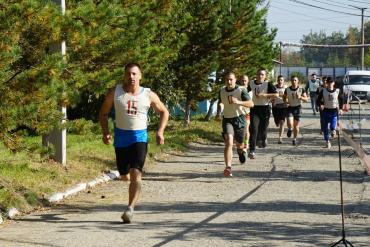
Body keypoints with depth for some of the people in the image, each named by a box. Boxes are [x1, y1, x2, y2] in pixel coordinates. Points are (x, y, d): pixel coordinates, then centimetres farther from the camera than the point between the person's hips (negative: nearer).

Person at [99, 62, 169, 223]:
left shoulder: (148, 95, 0)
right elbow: (103, 113, 10)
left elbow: (164, 112, 13)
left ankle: (130, 209, -20)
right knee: (124, 176, 10)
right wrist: (105, 132, -4)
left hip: (139, 136, -2)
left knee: (136, 174, -17)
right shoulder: (115, 93, 0)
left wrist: (160, 132, 0)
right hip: (121, 137, 2)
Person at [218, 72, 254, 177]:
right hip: (227, 119, 1)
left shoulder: (241, 90, -9)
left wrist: (238, 102, -32)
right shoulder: (222, 91, 3)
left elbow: (251, 104, -17)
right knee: (228, 142, -20)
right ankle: (228, 168, -27)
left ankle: (241, 151, 54)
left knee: (239, 144, 14)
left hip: (239, 118, -1)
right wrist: (220, 105, -2)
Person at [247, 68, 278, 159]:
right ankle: (252, 151, -16)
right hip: (254, 108, 1)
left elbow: (276, 94, -18)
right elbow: (247, 91, 26)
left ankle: (264, 139, 46)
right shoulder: (251, 84, 4)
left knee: (263, 128, 7)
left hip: (265, 108, -1)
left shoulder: (268, 85, -6)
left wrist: (264, 95, -23)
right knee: (253, 129, -13)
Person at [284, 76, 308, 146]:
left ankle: (294, 139, 24)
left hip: (298, 108, 0)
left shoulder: (301, 89, -7)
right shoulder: (287, 89, -4)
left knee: (296, 125, 5)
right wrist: (286, 101, -11)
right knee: (290, 123, -18)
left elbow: (306, 99, -6)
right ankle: (289, 129, 18)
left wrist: (300, 97, -25)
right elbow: (284, 98, 11)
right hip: (290, 108, 0)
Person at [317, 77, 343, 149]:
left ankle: (333, 130, 20)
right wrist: (320, 105, -17)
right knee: (326, 128, 4)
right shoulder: (323, 91, -2)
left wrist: (340, 108, 1)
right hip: (326, 110, 1)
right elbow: (318, 100, 2)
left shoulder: (337, 91, -2)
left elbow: (341, 100, 10)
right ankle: (327, 141, 19)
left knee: (333, 127, -16)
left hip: (334, 111, -1)